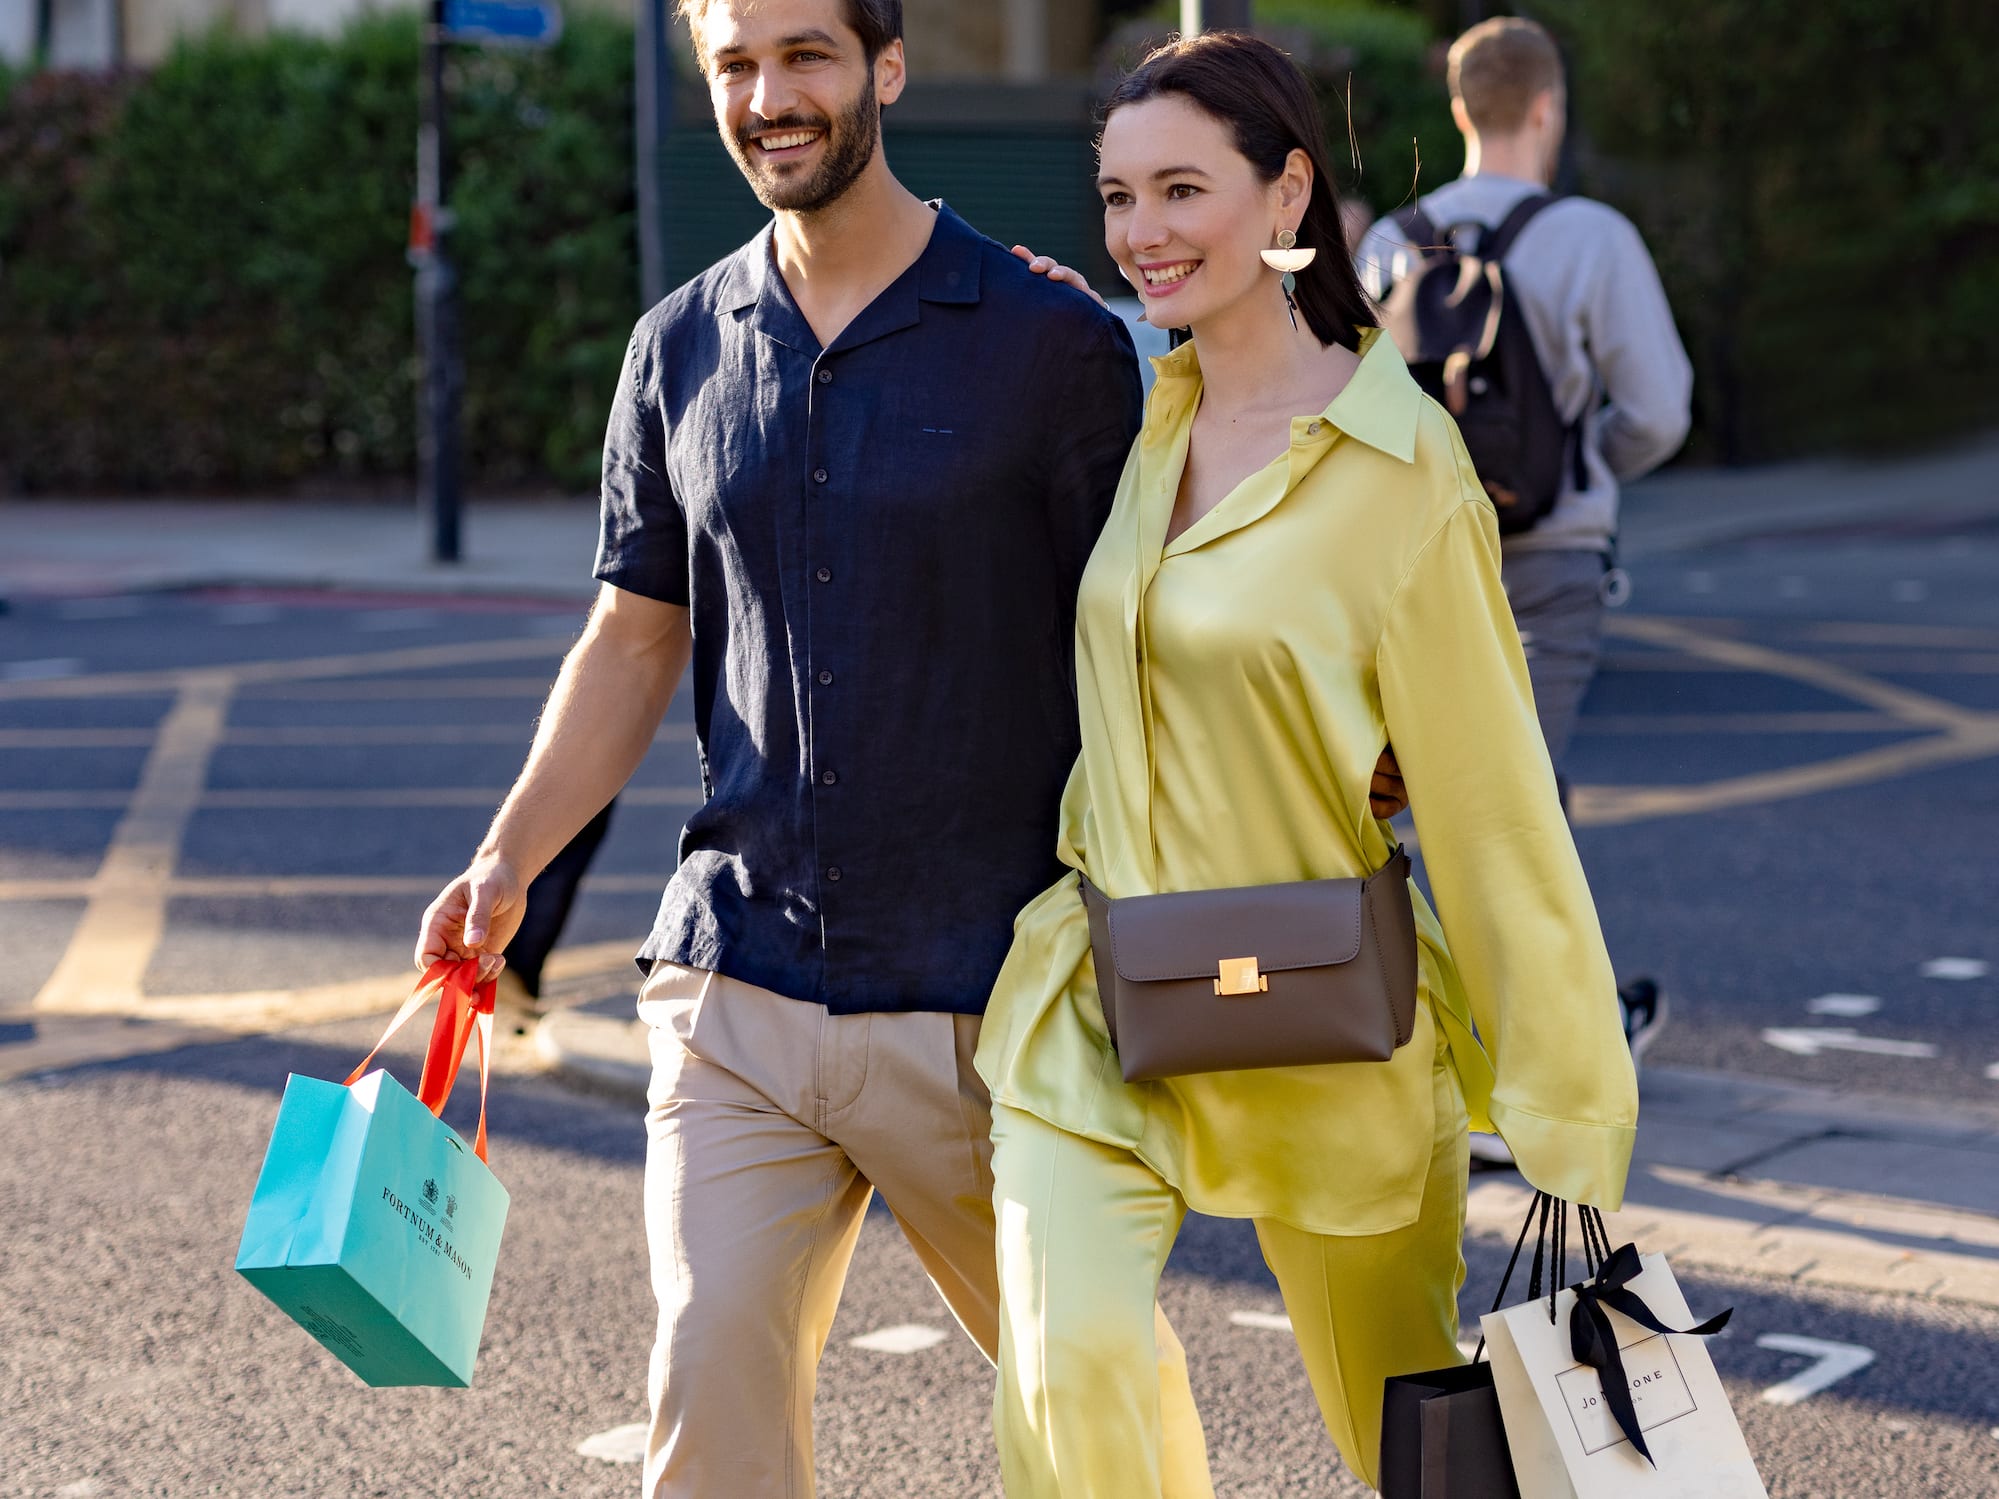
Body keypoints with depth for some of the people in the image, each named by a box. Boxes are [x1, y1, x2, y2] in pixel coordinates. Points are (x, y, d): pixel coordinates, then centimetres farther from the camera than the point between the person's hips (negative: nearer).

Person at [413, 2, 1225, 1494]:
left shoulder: (1053, 344, -4)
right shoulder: (683, 351, 9)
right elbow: (634, 640, 15)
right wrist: (506, 861, 1)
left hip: (986, 1001, -3)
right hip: (736, 985, 3)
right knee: (713, 1377, -5)